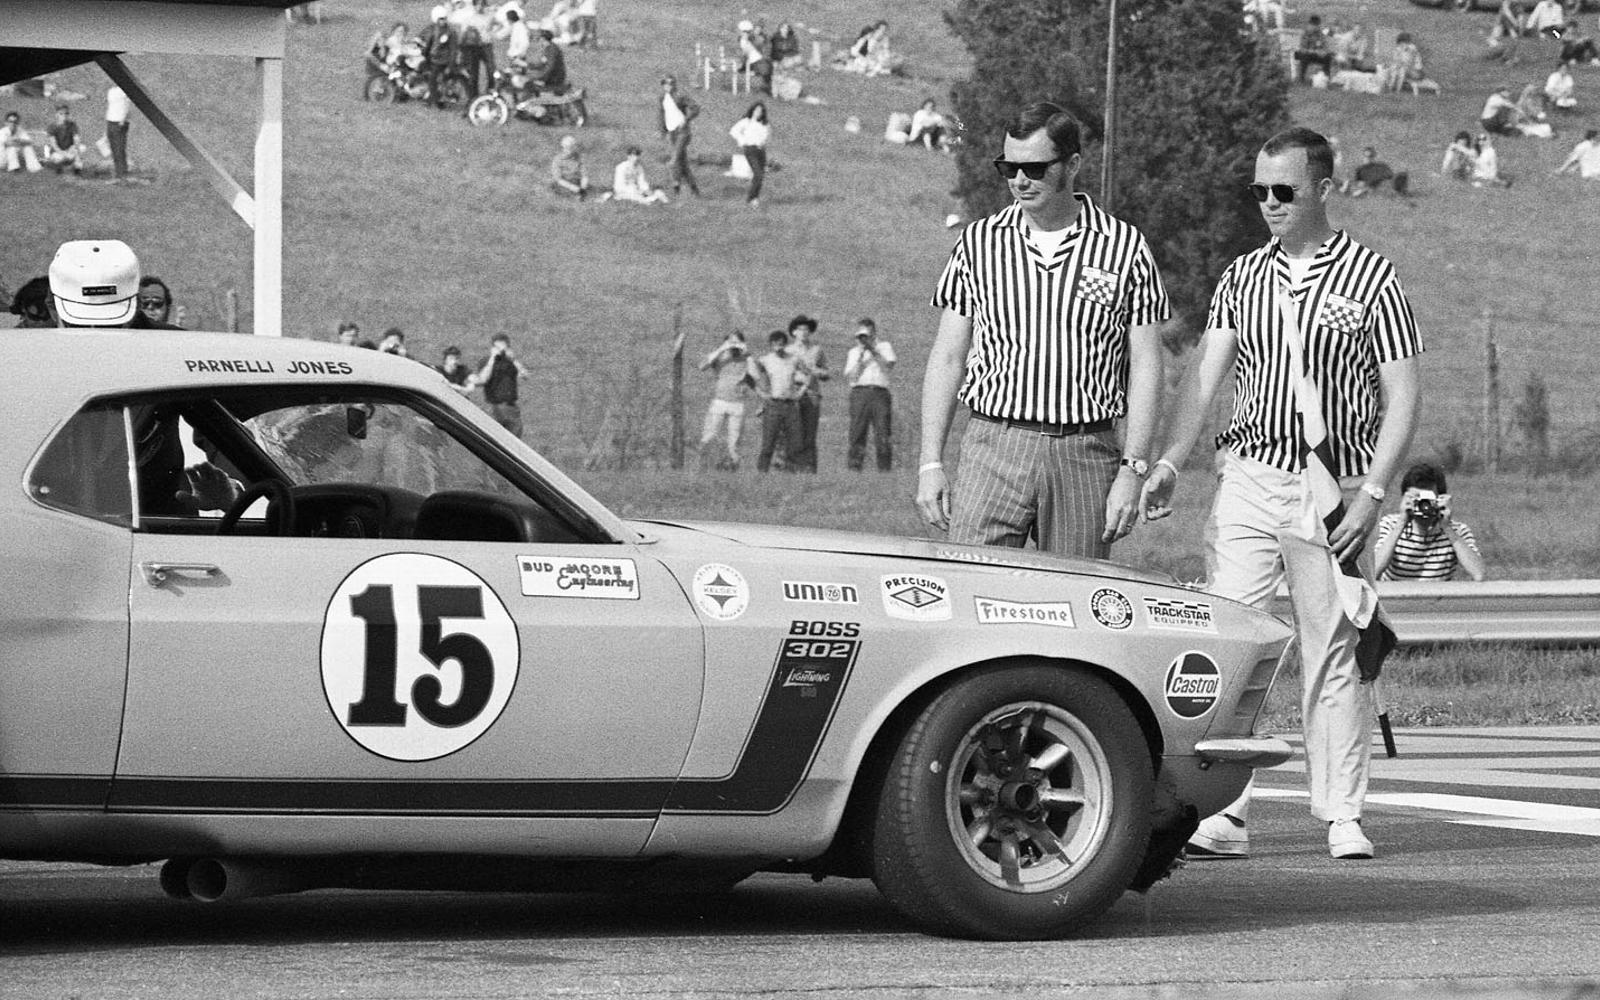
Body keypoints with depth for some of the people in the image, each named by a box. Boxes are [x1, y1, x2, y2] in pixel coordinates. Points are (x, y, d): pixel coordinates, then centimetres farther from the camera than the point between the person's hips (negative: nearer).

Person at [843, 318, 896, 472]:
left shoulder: (884, 346, 16)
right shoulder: (853, 352, 19)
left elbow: (889, 366, -2)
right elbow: (850, 377, 7)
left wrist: (873, 351, -5)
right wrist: (860, 358, -2)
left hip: (880, 391, -1)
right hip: (859, 393, 1)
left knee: (883, 434, -7)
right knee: (857, 432, -7)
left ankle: (884, 468, -6)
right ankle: (854, 467, -8)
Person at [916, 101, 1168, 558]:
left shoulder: (1125, 247, 3)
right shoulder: (978, 242, 8)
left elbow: (1145, 366, 3)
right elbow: (947, 357, 9)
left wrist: (1131, 470, -5)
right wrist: (930, 464, 2)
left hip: (1086, 456, -1)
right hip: (992, 448, 1)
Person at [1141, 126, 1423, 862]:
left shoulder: (1372, 279, 0)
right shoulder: (1240, 278, 10)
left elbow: (1402, 397, -2)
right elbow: (1205, 375, 4)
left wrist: (1371, 493, -11)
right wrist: (1170, 463, -10)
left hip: (1331, 490, -2)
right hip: (1248, 477, 2)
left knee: (1333, 655, 1)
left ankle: (1342, 815, 10)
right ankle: (1223, 812, -10)